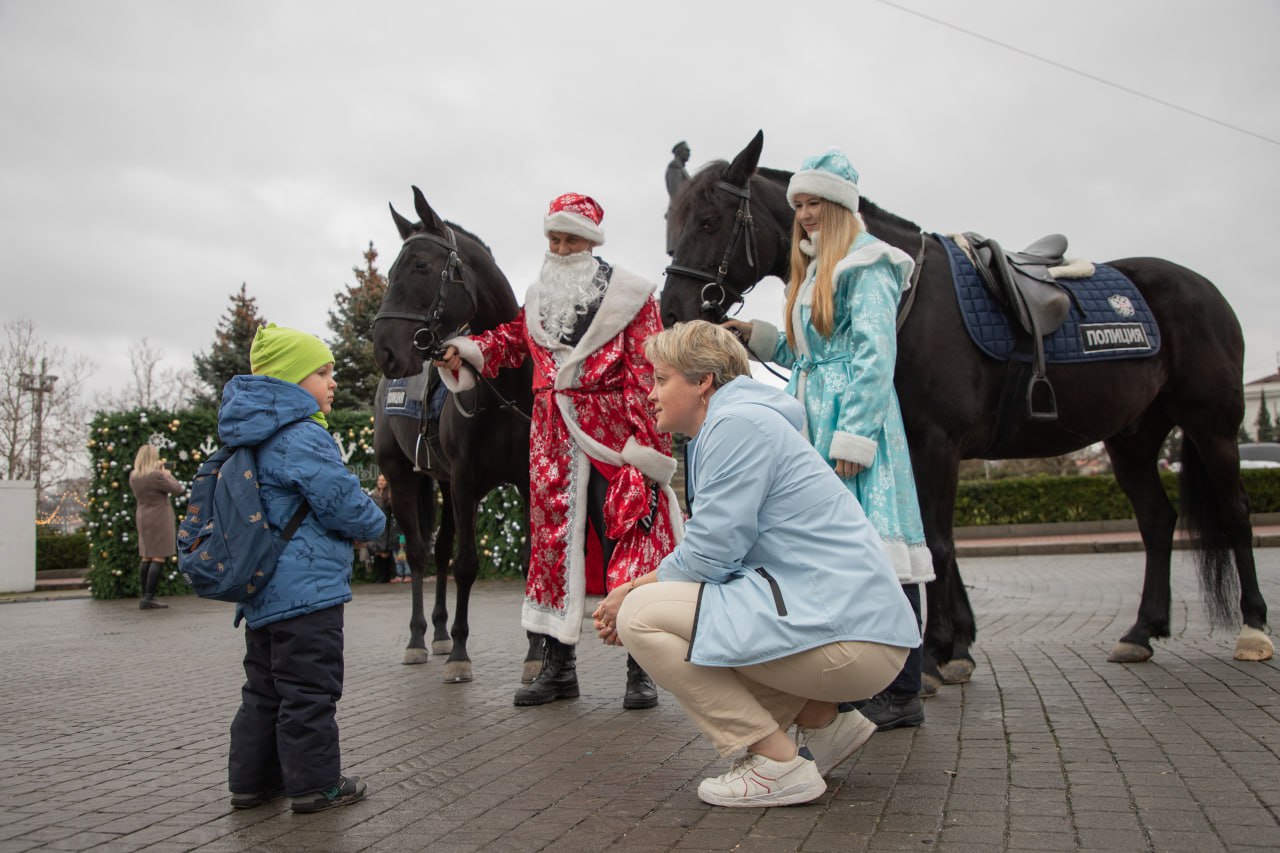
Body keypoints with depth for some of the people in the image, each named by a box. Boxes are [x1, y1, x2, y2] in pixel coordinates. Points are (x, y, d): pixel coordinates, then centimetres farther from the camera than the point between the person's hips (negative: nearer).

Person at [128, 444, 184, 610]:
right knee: (159, 558, -7)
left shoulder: (133, 476, 3)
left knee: (146, 558, 11)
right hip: (159, 519, -8)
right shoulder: (157, 476, -19)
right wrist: (167, 474, 5)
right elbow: (177, 489, -10)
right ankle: (148, 599, -12)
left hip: (143, 518, 8)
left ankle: (145, 597, 15)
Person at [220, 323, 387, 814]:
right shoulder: (303, 437, -17)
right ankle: (315, 783, 7)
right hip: (306, 588, -10)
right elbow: (342, 502, -17)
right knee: (309, 688, -1)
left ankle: (252, 780, 25)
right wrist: (374, 524, 5)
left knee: (264, 687, 17)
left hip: (263, 592, 10)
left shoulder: (255, 440, 15)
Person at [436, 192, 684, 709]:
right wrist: (465, 352, 4)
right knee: (554, 543, 7)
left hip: (615, 439, -5)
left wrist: (644, 441, -14)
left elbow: (645, 374, -6)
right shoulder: (538, 297, 15)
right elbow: (512, 340, 24)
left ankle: (640, 671, 4)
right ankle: (558, 667, 17)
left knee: (628, 549, -5)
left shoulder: (629, 295, 0)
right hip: (554, 441, 5)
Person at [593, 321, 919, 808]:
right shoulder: (725, 426, 20)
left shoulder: (737, 422, -11)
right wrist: (632, 592, 6)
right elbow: (714, 553, 17)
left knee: (643, 616, -12)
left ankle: (777, 766, -7)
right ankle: (822, 722, 17)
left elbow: (708, 556, -15)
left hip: (849, 638, -11)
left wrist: (631, 594, 0)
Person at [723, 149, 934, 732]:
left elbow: (875, 356, -14)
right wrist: (759, 337, 13)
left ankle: (901, 693, -4)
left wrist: (853, 437, -20)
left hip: (855, 415, -9)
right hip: (813, 420, 9)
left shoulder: (865, 266, -5)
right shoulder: (815, 270, 23)